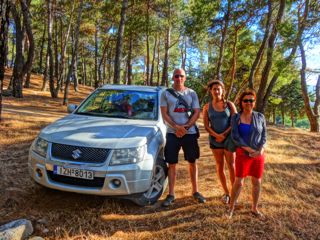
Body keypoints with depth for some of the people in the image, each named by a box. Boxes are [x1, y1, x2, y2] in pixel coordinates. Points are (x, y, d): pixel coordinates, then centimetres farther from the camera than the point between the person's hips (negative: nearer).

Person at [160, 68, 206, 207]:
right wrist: (176, 127, -16)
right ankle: (171, 194, 11)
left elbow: (196, 113, 0)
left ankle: (195, 191, 24)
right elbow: (164, 114, -3)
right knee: (172, 164, 2)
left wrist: (185, 128, -12)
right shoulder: (166, 93, 3)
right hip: (172, 133, -1)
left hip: (190, 133, 1)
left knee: (192, 162, 10)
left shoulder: (192, 93, 6)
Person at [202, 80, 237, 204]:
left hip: (229, 139, -1)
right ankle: (226, 193, 19)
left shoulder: (229, 104, -2)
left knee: (231, 166, 0)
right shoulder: (207, 107, 1)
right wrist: (217, 136, -16)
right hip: (214, 140, 2)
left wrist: (224, 134, -14)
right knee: (220, 167, 6)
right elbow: (206, 126, -2)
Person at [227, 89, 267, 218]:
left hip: (258, 154, 2)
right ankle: (231, 207, 18)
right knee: (238, 182, 1)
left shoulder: (260, 117, 2)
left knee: (257, 182, 9)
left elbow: (264, 135, 2)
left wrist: (260, 150, -13)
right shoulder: (236, 118, -4)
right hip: (242, 154, -2)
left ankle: (254, 208, 27)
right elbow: (235, 136, -11)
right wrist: (250, 150, -17)